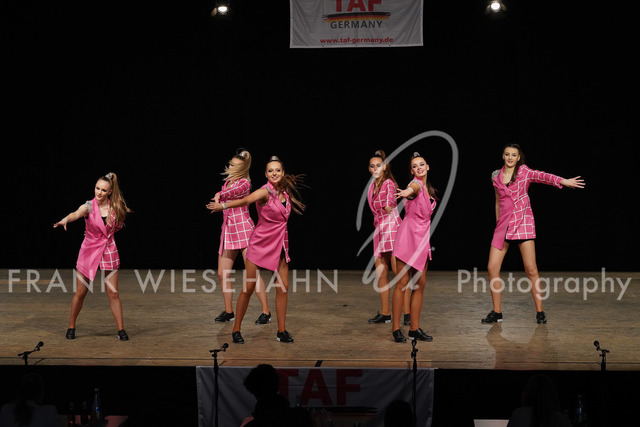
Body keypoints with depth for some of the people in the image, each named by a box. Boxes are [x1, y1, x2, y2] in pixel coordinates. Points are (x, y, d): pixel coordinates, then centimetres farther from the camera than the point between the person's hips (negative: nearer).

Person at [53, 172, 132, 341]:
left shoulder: (115, 207, -3)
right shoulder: (89, 206, -12)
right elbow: (76, 214, -35)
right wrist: (65, 219, -55)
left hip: (109, 251, 2)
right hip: (89, 251, -1)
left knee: (113, 293, 1)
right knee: (80, 293, 4)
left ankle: (121, 329, 8)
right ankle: (71, 327, 21)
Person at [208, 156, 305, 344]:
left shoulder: (285, 191, 5)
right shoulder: (265, 192, -15)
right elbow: (246, 200, -32)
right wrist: (223, 205, -45)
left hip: (279, 244, 6)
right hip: (260, 243, -6)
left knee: (283, 287, 1)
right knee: (248, 288, -3)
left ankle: (281, 331, 8)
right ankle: (236, 330, 7)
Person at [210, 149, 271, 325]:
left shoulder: (244, 183, -6)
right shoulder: (227, 181, 16)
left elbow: (234, 192, -24)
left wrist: (220, 196, -43)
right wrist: (219, 196, -2)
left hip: (243, 229, -7)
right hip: (228, 231, 7)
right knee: (222, 273, 5)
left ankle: (266, 311, -6)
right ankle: (228, 311, 17)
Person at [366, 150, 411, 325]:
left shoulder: (389, 183, -7)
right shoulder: (373, 185, 15)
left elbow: (391, 199, -26)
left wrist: (388, 206, -45)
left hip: (392, 226, -8)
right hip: (379, 229, 8)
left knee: (398, 270, -11)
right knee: (380, 273, 7)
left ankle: (407, 312, -10)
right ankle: (385, 313, 14)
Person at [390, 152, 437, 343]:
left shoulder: (428, 188, 15)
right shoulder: (415, 184, -10)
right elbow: (413, 188, -36)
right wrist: (407, 192, -58)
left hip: (422, 238, 8)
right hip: (408, 236, -8)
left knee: (420, 284, 7)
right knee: (402, 284, -6)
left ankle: (414, 328, 14)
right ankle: (396, 329, -2)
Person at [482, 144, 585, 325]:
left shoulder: (524, 172, 0)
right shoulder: (496, 176, 10)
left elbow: (541, 176, -18)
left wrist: (562, 181, -36)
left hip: (523, 222, -3)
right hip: (503, 225, 3)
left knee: (531, 269, -7)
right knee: (492, 268, -3)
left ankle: (540, 311, 3)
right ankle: (497, 312, 9)